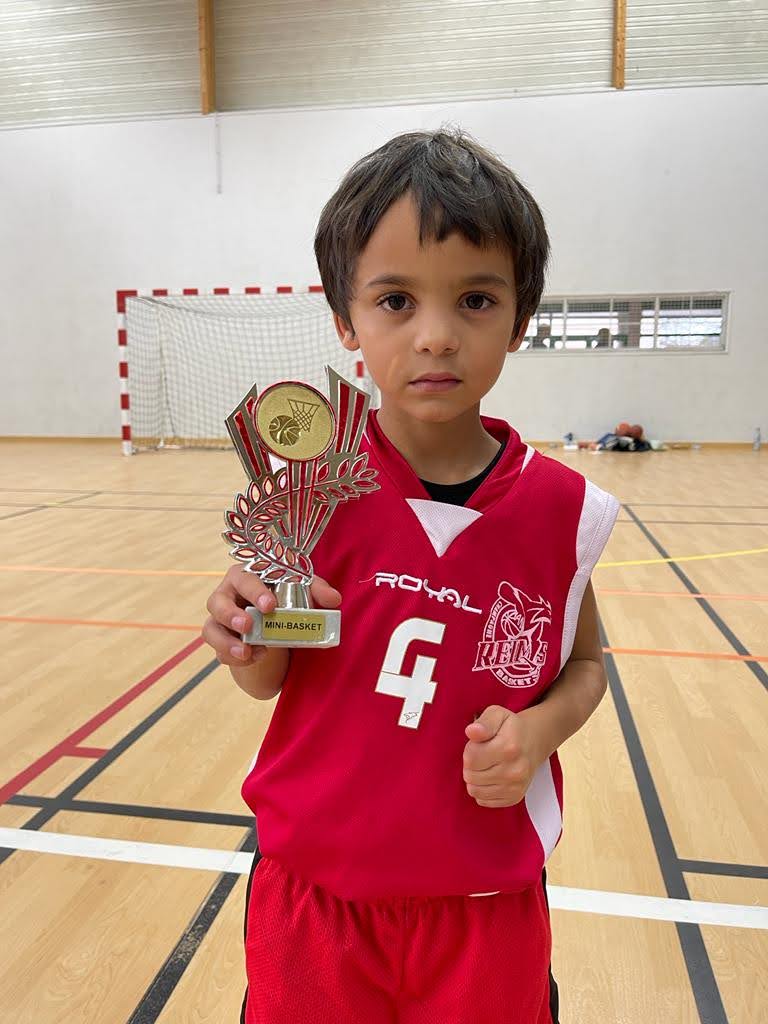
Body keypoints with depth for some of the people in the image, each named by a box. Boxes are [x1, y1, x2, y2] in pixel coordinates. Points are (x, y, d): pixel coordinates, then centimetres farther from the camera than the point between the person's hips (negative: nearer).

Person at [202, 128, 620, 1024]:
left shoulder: (564, 512, -13)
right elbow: (271, 682, -3)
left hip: (486, 911, 1)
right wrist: (251, 643, -25)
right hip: (313, 892, 0)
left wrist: (536, 729, -16)